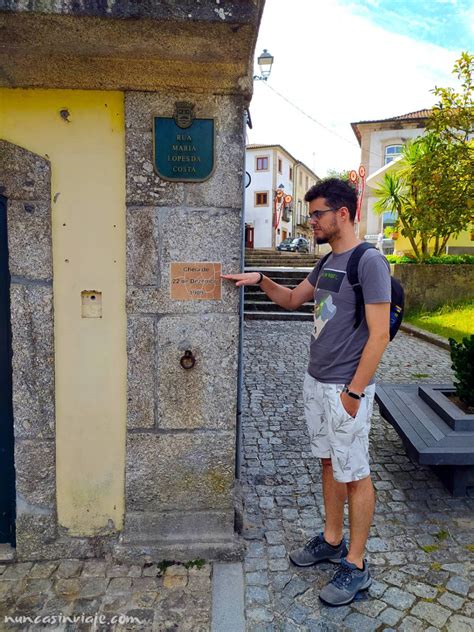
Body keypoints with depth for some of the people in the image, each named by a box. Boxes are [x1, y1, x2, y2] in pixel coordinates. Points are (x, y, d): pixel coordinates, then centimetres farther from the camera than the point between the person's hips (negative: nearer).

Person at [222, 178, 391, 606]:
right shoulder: (327, 262, 10)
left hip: (346, 389, -8)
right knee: (329, 463, 19)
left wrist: (354, 392, -18)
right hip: (316, 382, 8)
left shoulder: (369, 262, -16)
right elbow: (292, 300, 21)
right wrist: (261, 280, 5)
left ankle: (356, 566, 23)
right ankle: (332, 540, 37)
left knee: (354, 474, 6)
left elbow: (379, 335, -19)